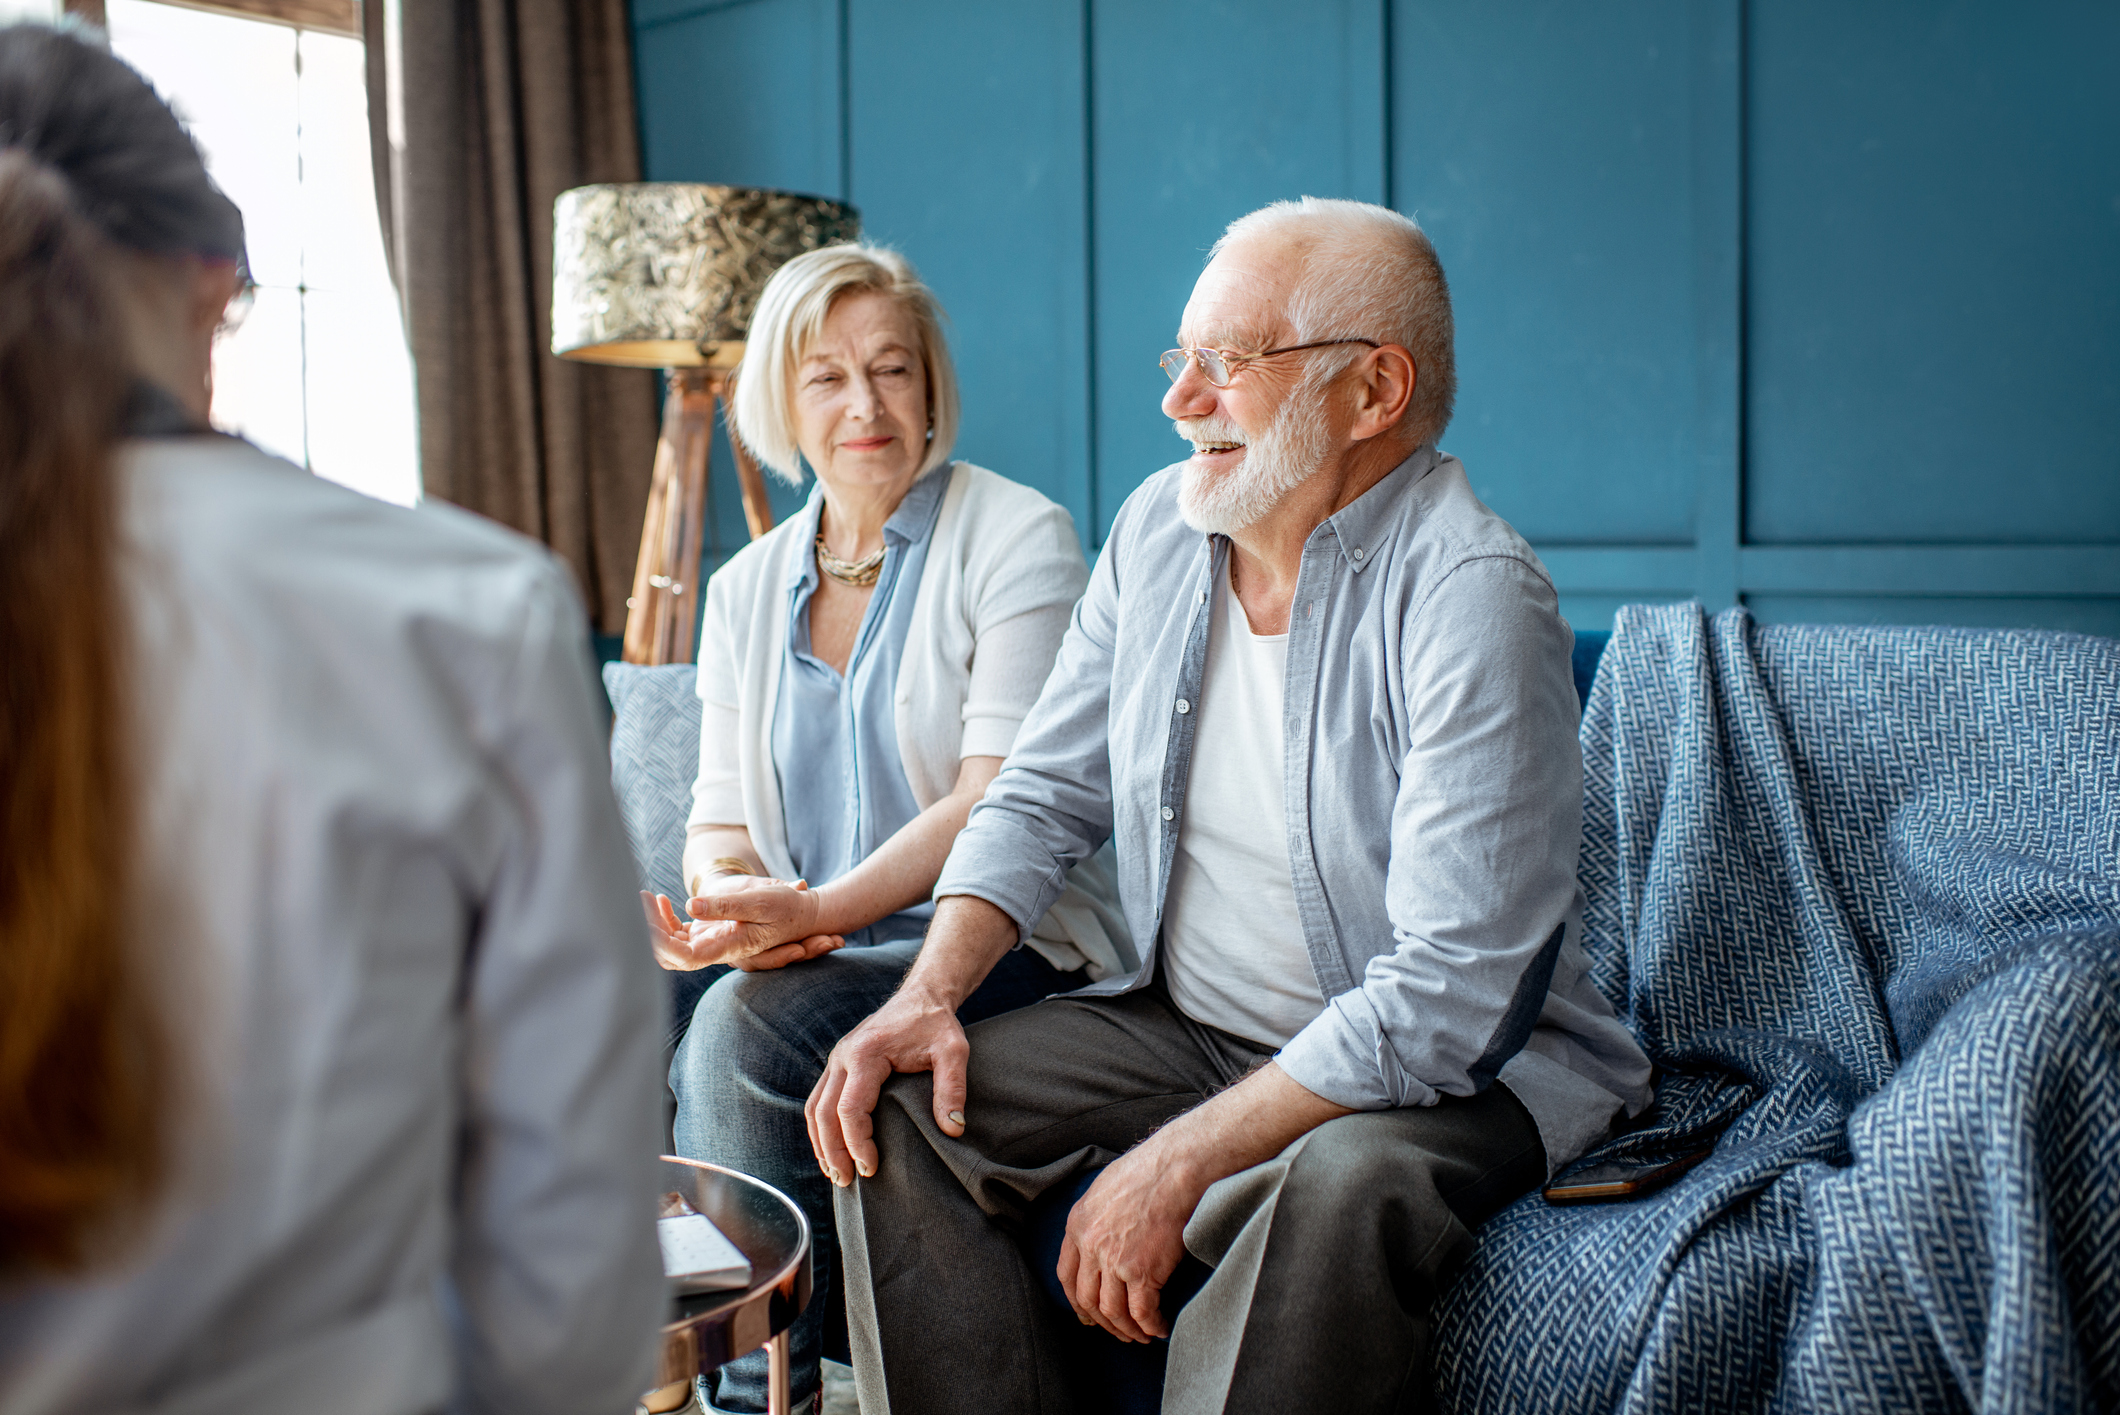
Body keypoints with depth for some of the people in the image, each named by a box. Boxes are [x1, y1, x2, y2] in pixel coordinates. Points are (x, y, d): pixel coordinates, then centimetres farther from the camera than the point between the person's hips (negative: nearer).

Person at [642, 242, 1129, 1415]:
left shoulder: (1016, 539, -3)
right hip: (806, 957, 5)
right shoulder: (745, 589, 15)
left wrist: (815, 908, -23)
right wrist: (728, 900, -12)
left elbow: (999, 798, -12)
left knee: (747, 1024, -29)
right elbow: (719, 820, 13)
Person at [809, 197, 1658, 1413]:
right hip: (1192, 1026, 6)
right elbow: (1045, 797, 8)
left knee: (1344, 1182, -37)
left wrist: (1179, 1161, -27)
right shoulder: (1158, 529, 0)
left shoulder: (1472, 597, -22)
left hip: (1453, 1062, -6)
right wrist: (928, 994, -8)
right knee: (898, 1106, -9)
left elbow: (1446, 994, -27)